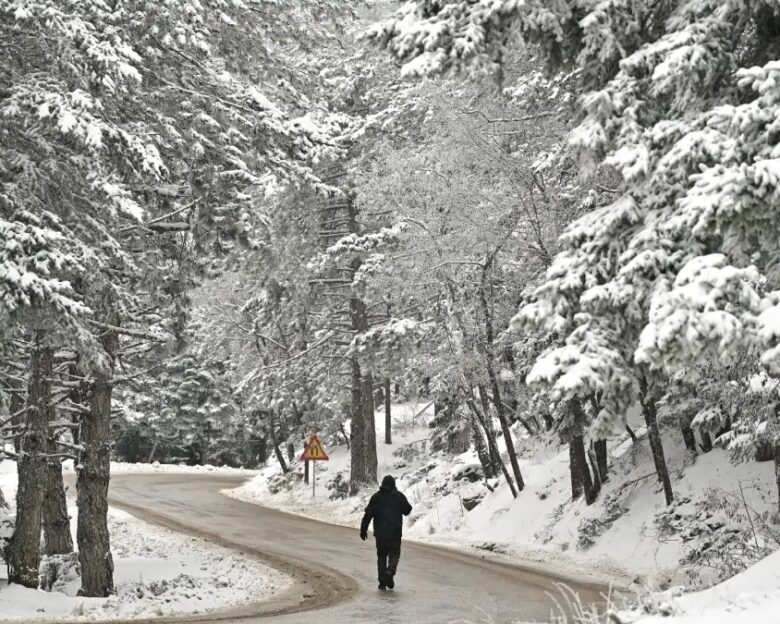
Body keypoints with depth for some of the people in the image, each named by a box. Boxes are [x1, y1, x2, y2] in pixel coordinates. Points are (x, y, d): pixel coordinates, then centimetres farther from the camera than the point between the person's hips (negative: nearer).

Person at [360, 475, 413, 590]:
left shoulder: (376, 497, 1)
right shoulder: (399, 496, 1)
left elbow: (368, 514, -3)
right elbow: (407, 510, 7)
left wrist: (363, 530, 1)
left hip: (380, 533, 1)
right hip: (395, 533, -1)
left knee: (381, 556, 11)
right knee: (394, 553, 9)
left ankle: (382, 582, 7)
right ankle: (390, 572, -18)